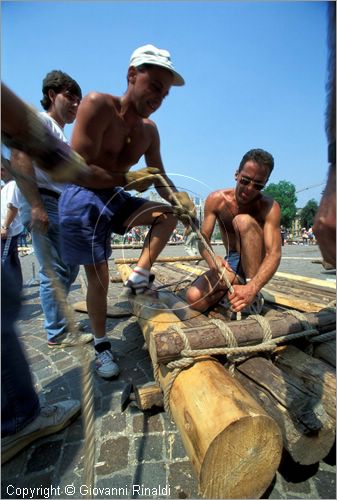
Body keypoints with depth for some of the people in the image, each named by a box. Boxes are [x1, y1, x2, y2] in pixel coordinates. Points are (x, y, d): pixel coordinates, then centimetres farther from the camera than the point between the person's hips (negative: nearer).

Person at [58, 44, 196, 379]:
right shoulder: (98, 104, -15)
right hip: (82, 202, -6)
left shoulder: (149, 130, 4)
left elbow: (160, 176, 5)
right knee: (98, 278, -3)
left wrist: (176, 196, -16)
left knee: (169, 212, -6)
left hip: (115, 199, 7)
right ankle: (101, 345, 18)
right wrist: (127, 179, -17)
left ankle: (139, 275, -4)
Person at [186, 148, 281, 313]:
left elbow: (274, 254, -28)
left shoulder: (270, 207, -18)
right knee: (194, 298, -25)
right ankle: (240, 282, -1)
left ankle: (253, 294, -24)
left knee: (243, 221, -31)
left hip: (256, 264, -1)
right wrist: (211, 259, -38)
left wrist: (251, 288, -45)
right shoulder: (216, 199, -11)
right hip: (230, 263, 2)